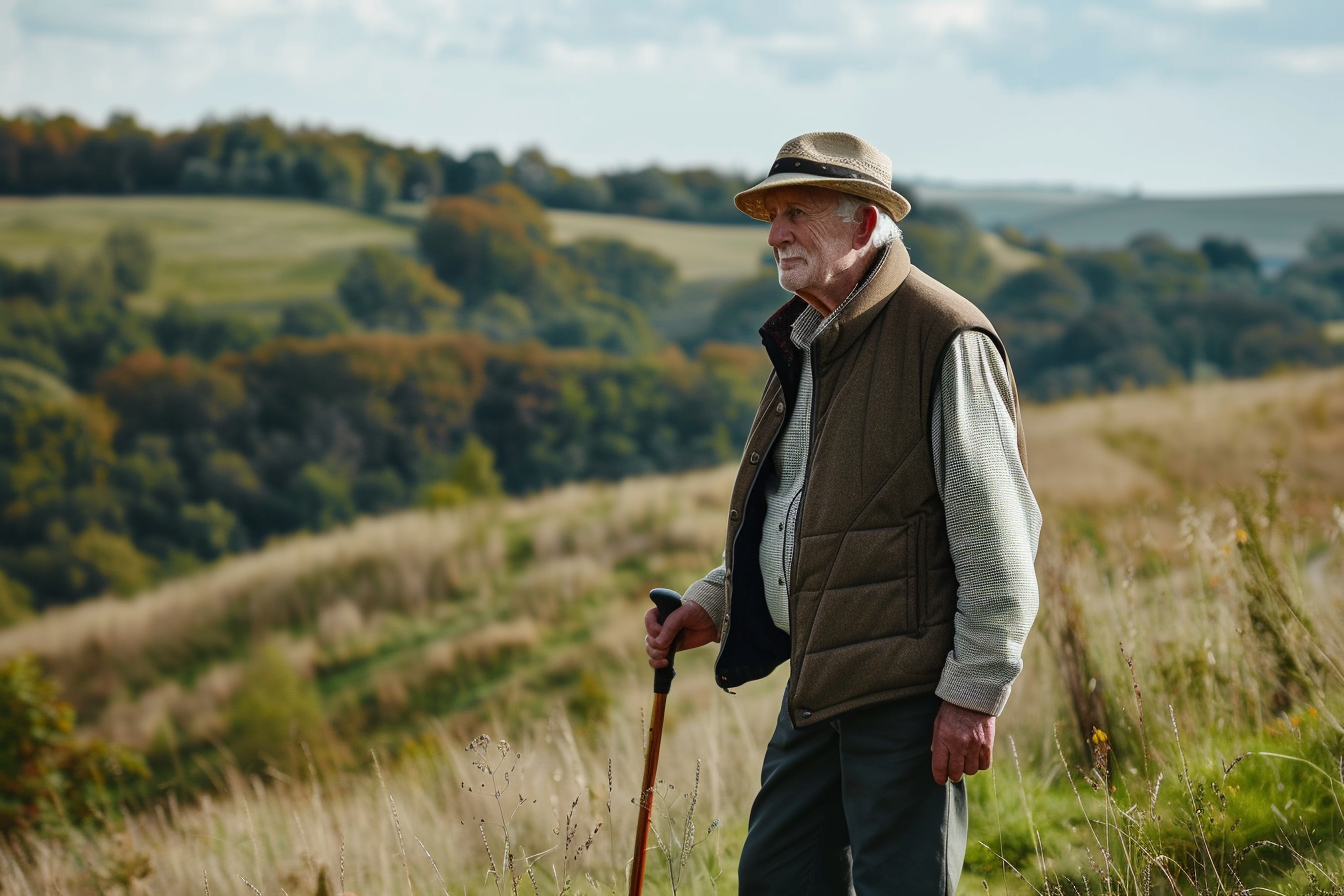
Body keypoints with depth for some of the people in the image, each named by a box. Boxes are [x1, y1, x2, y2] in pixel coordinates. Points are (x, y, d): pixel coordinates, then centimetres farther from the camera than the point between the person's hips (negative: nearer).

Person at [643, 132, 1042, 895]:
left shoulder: (945, 339, -13)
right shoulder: (804, 340, 15)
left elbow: (998, 535, -16)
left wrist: (975, 692, -18)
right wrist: (715, 604, 14)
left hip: (906, 686, -9)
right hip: (818, 675, 9)